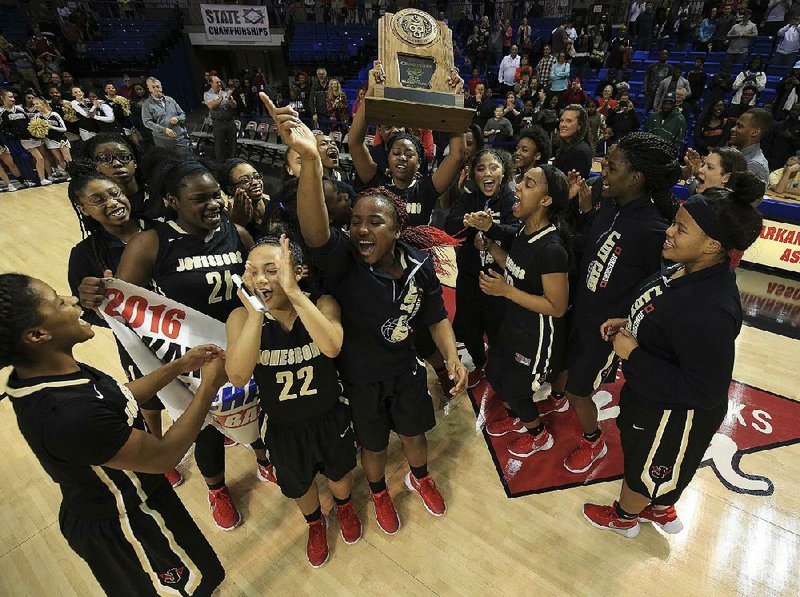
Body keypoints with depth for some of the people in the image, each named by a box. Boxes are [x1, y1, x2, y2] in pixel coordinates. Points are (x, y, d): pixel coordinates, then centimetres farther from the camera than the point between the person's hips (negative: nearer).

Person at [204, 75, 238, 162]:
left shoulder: (225, 93, 13)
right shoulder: (207, 94, 4)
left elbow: (234, 105, 4)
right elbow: (211, 105, -12)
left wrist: (229, 98, -15)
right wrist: (221, 98, -9)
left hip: (230, 122, 3)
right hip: (218, 123, -3)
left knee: (232, 143, 8)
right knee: (220, 144, 2)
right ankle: (221, 163, 13)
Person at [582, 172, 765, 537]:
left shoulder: (710, 311, -39)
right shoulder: (687, 267, -10)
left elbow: (705, 391, -33)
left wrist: (634, 355, -31)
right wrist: (629, 324, -5)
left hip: (674, 413, -8)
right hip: (648, 391, 8)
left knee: (645, 466, 21)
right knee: (642, 455, 31)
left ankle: (623, 518, 52)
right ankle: (661, 510, 60)